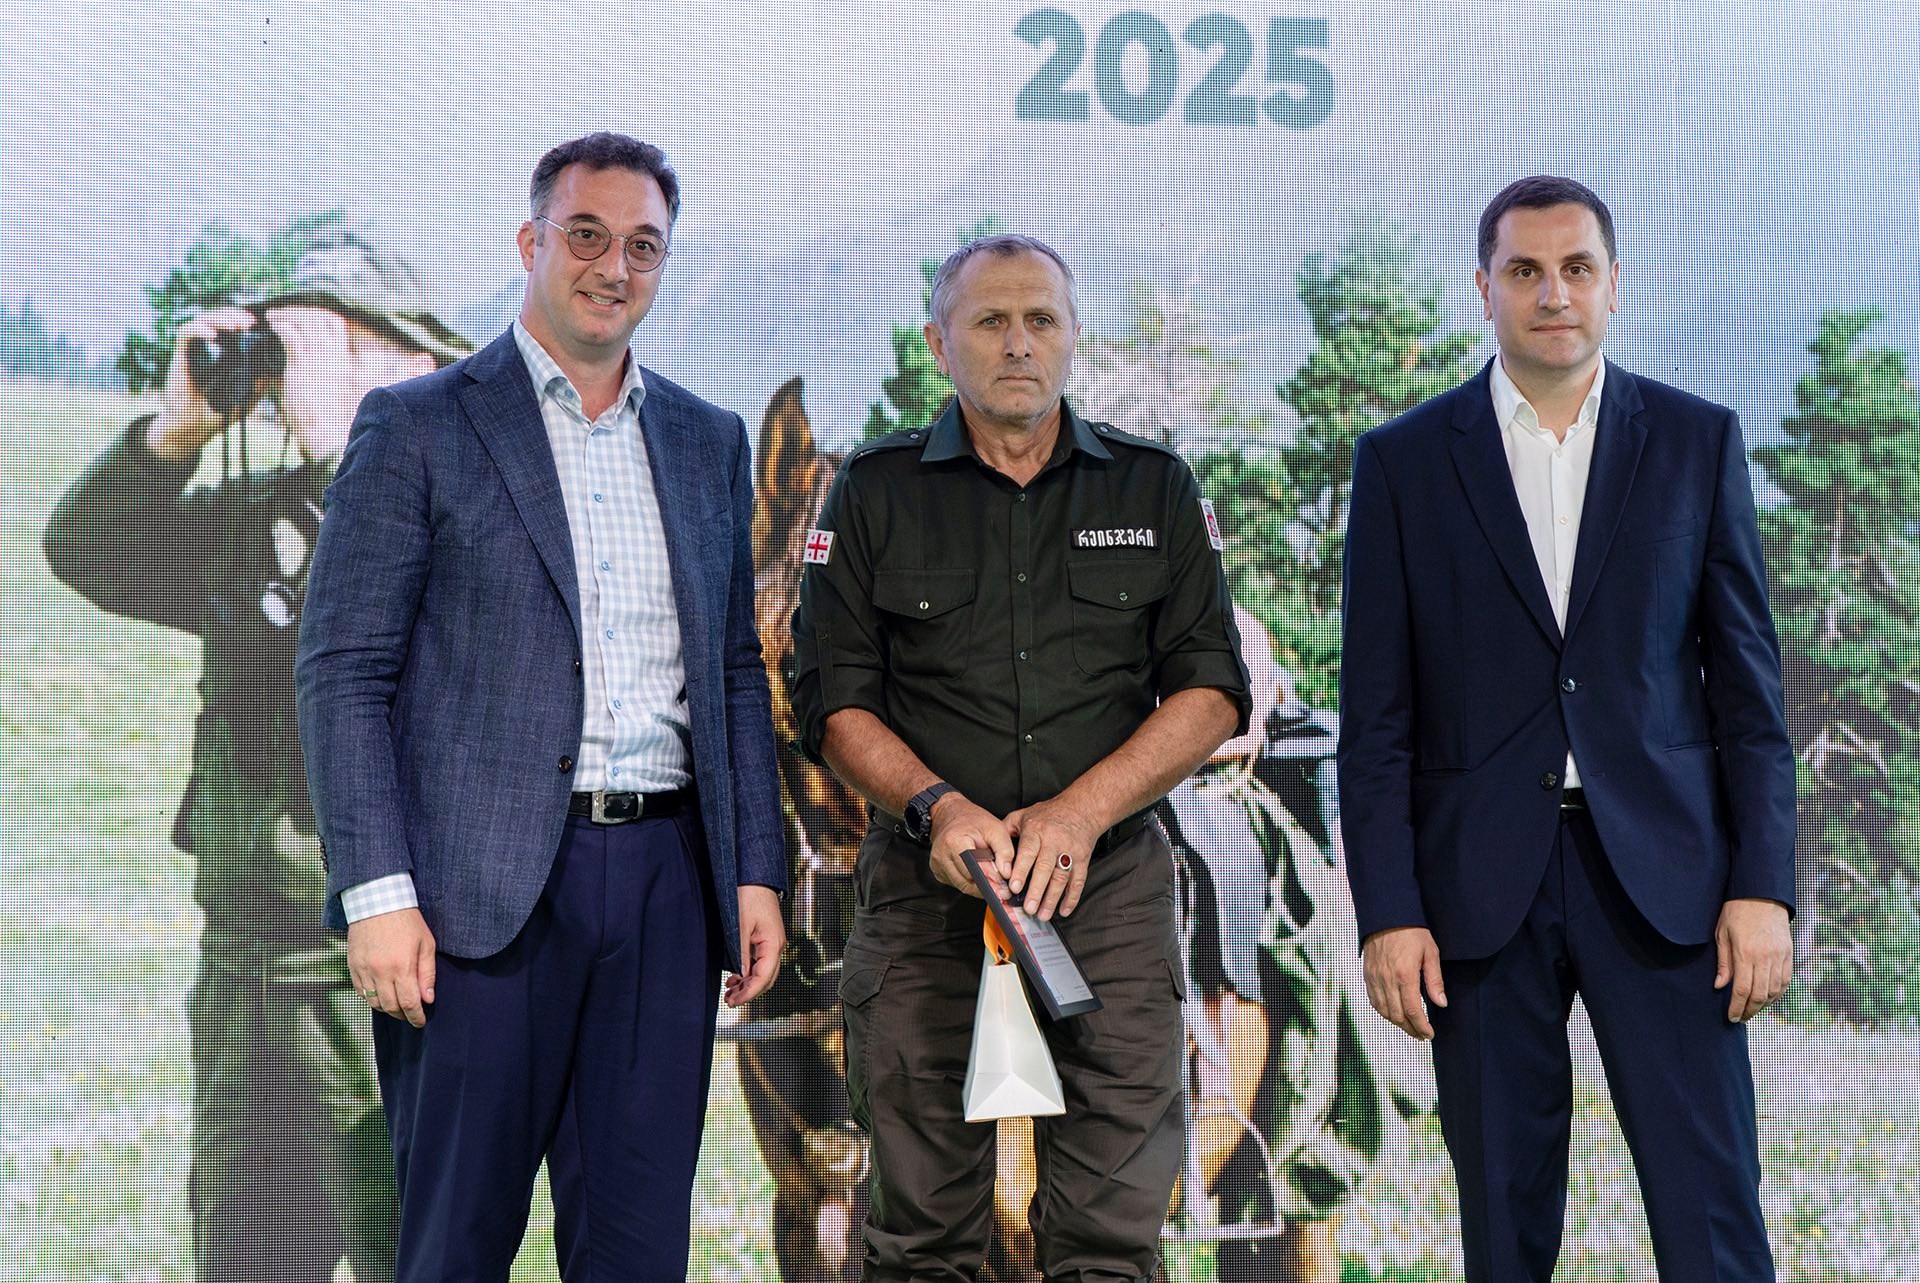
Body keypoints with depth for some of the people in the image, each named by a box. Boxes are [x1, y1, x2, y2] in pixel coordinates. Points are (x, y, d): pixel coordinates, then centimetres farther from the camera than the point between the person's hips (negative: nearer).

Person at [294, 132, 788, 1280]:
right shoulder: (417, 427, 1)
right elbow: (344, 673, -4)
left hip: (668, 881, 4)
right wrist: (378, 892, -13)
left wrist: (758, 873, 9)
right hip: (484, 886, -4)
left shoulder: (710, 441, 15)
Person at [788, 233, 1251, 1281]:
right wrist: (938, 806, -14)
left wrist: (1078, 813, -10)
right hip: (925, 884, 0)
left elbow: (1211, 689, 4)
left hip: (1111, 882, 1)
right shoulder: (875, 490, 8)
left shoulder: (1155, 488, 10)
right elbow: (832, 697, 4)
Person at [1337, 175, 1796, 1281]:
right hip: (1480, 883, 0)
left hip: (1661, 875, 0)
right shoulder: (1404, 461, 4)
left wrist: (1764, 887, -2)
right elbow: (1377, 717, 3)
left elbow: (1748, 682, 6)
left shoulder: (1698, 441, 7)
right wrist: (1387, 912, -4)